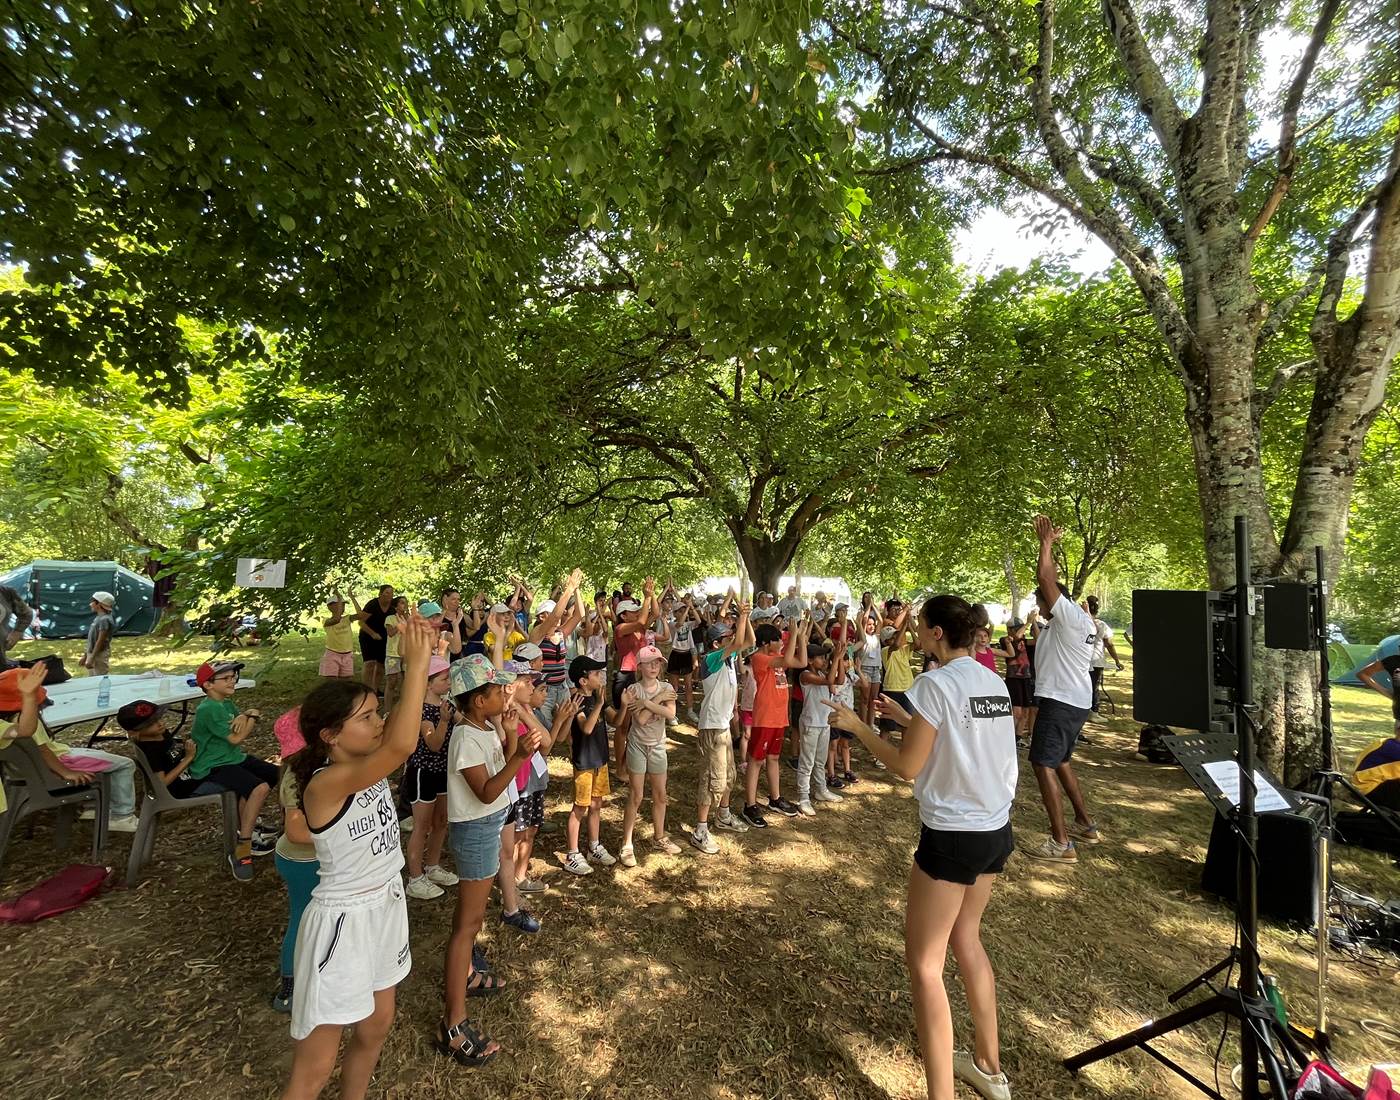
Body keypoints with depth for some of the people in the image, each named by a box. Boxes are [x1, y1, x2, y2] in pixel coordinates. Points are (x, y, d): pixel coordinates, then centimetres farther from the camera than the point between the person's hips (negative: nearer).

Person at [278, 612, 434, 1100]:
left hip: (386, 905, 8)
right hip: (343, 921, -8)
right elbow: (403, 745, -44)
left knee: (376, 1026, 26)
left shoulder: (365, 762, -3)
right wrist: (417, 665, -41)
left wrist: (418, 660, -23)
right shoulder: (324, 785, -30)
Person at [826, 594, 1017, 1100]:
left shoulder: (936, 682, -19)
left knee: (924, 963, 6)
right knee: (965, 938, 27)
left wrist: (857, 726, -6)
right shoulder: (993, 681, 4)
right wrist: (905, 717, 17)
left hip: (951, 836, -8)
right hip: (996, 830, 9)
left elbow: (908, 766, -15)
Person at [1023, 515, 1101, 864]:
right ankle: (1085, 824, 32)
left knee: (1043, 764, -9)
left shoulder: (1069, 616, -13)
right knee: (1060, 761, 22)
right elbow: (1049, 580, 23)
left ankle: (1061, 843, -8)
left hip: (1060, 701, -11)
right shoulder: (1082, 619, 14)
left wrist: (1047, 541, -11)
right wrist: (1048, 544, 22)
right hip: (1076, 701, 11)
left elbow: (1045, 579, -22)